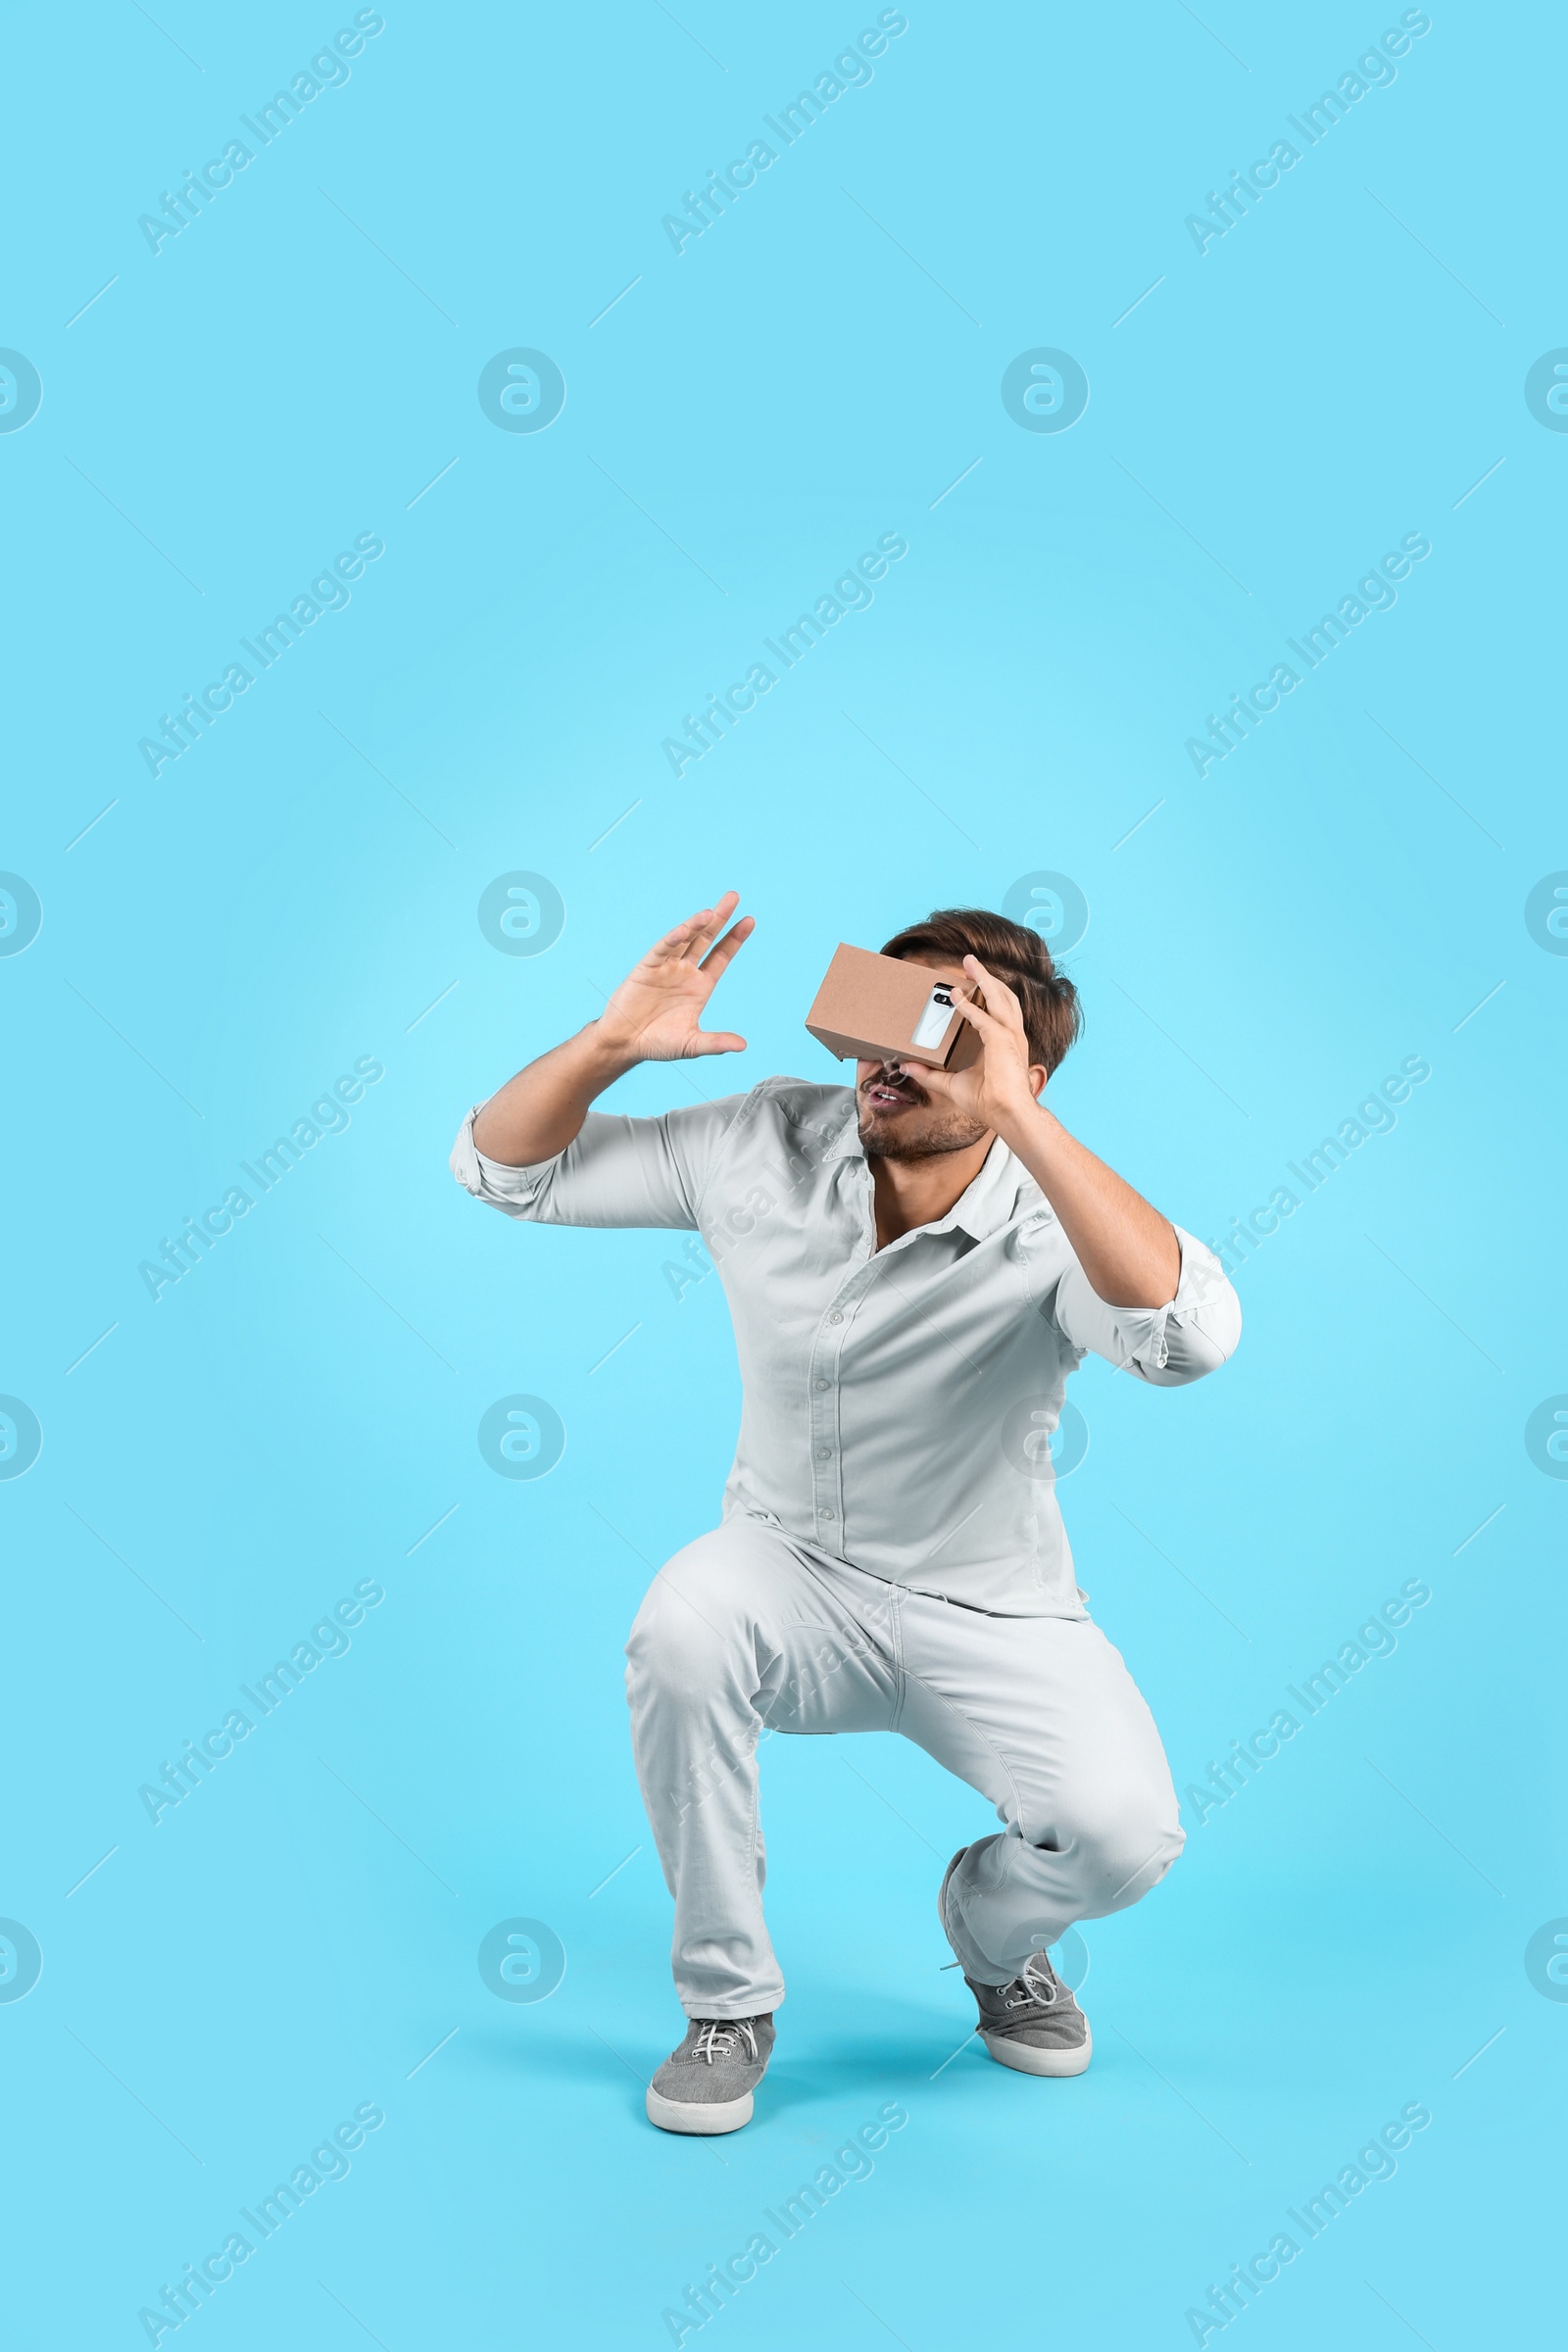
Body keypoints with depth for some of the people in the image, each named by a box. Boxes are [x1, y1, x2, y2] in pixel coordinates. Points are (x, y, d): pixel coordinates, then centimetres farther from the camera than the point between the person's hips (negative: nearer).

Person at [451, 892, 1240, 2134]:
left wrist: (1018, 1116, -45)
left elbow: (1190, 1333, -44)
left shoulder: (1052, 1222, -21)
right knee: (681, 1629, -32)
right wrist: (613, 1040, -23)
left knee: (1126, 1834, -24)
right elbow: (502, 1167, -5)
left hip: (991, 1613, -1)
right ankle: (728, 1999, -6)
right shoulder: (765, 1144, -11)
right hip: (793, 1575, 2)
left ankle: (994, 1933, 17)